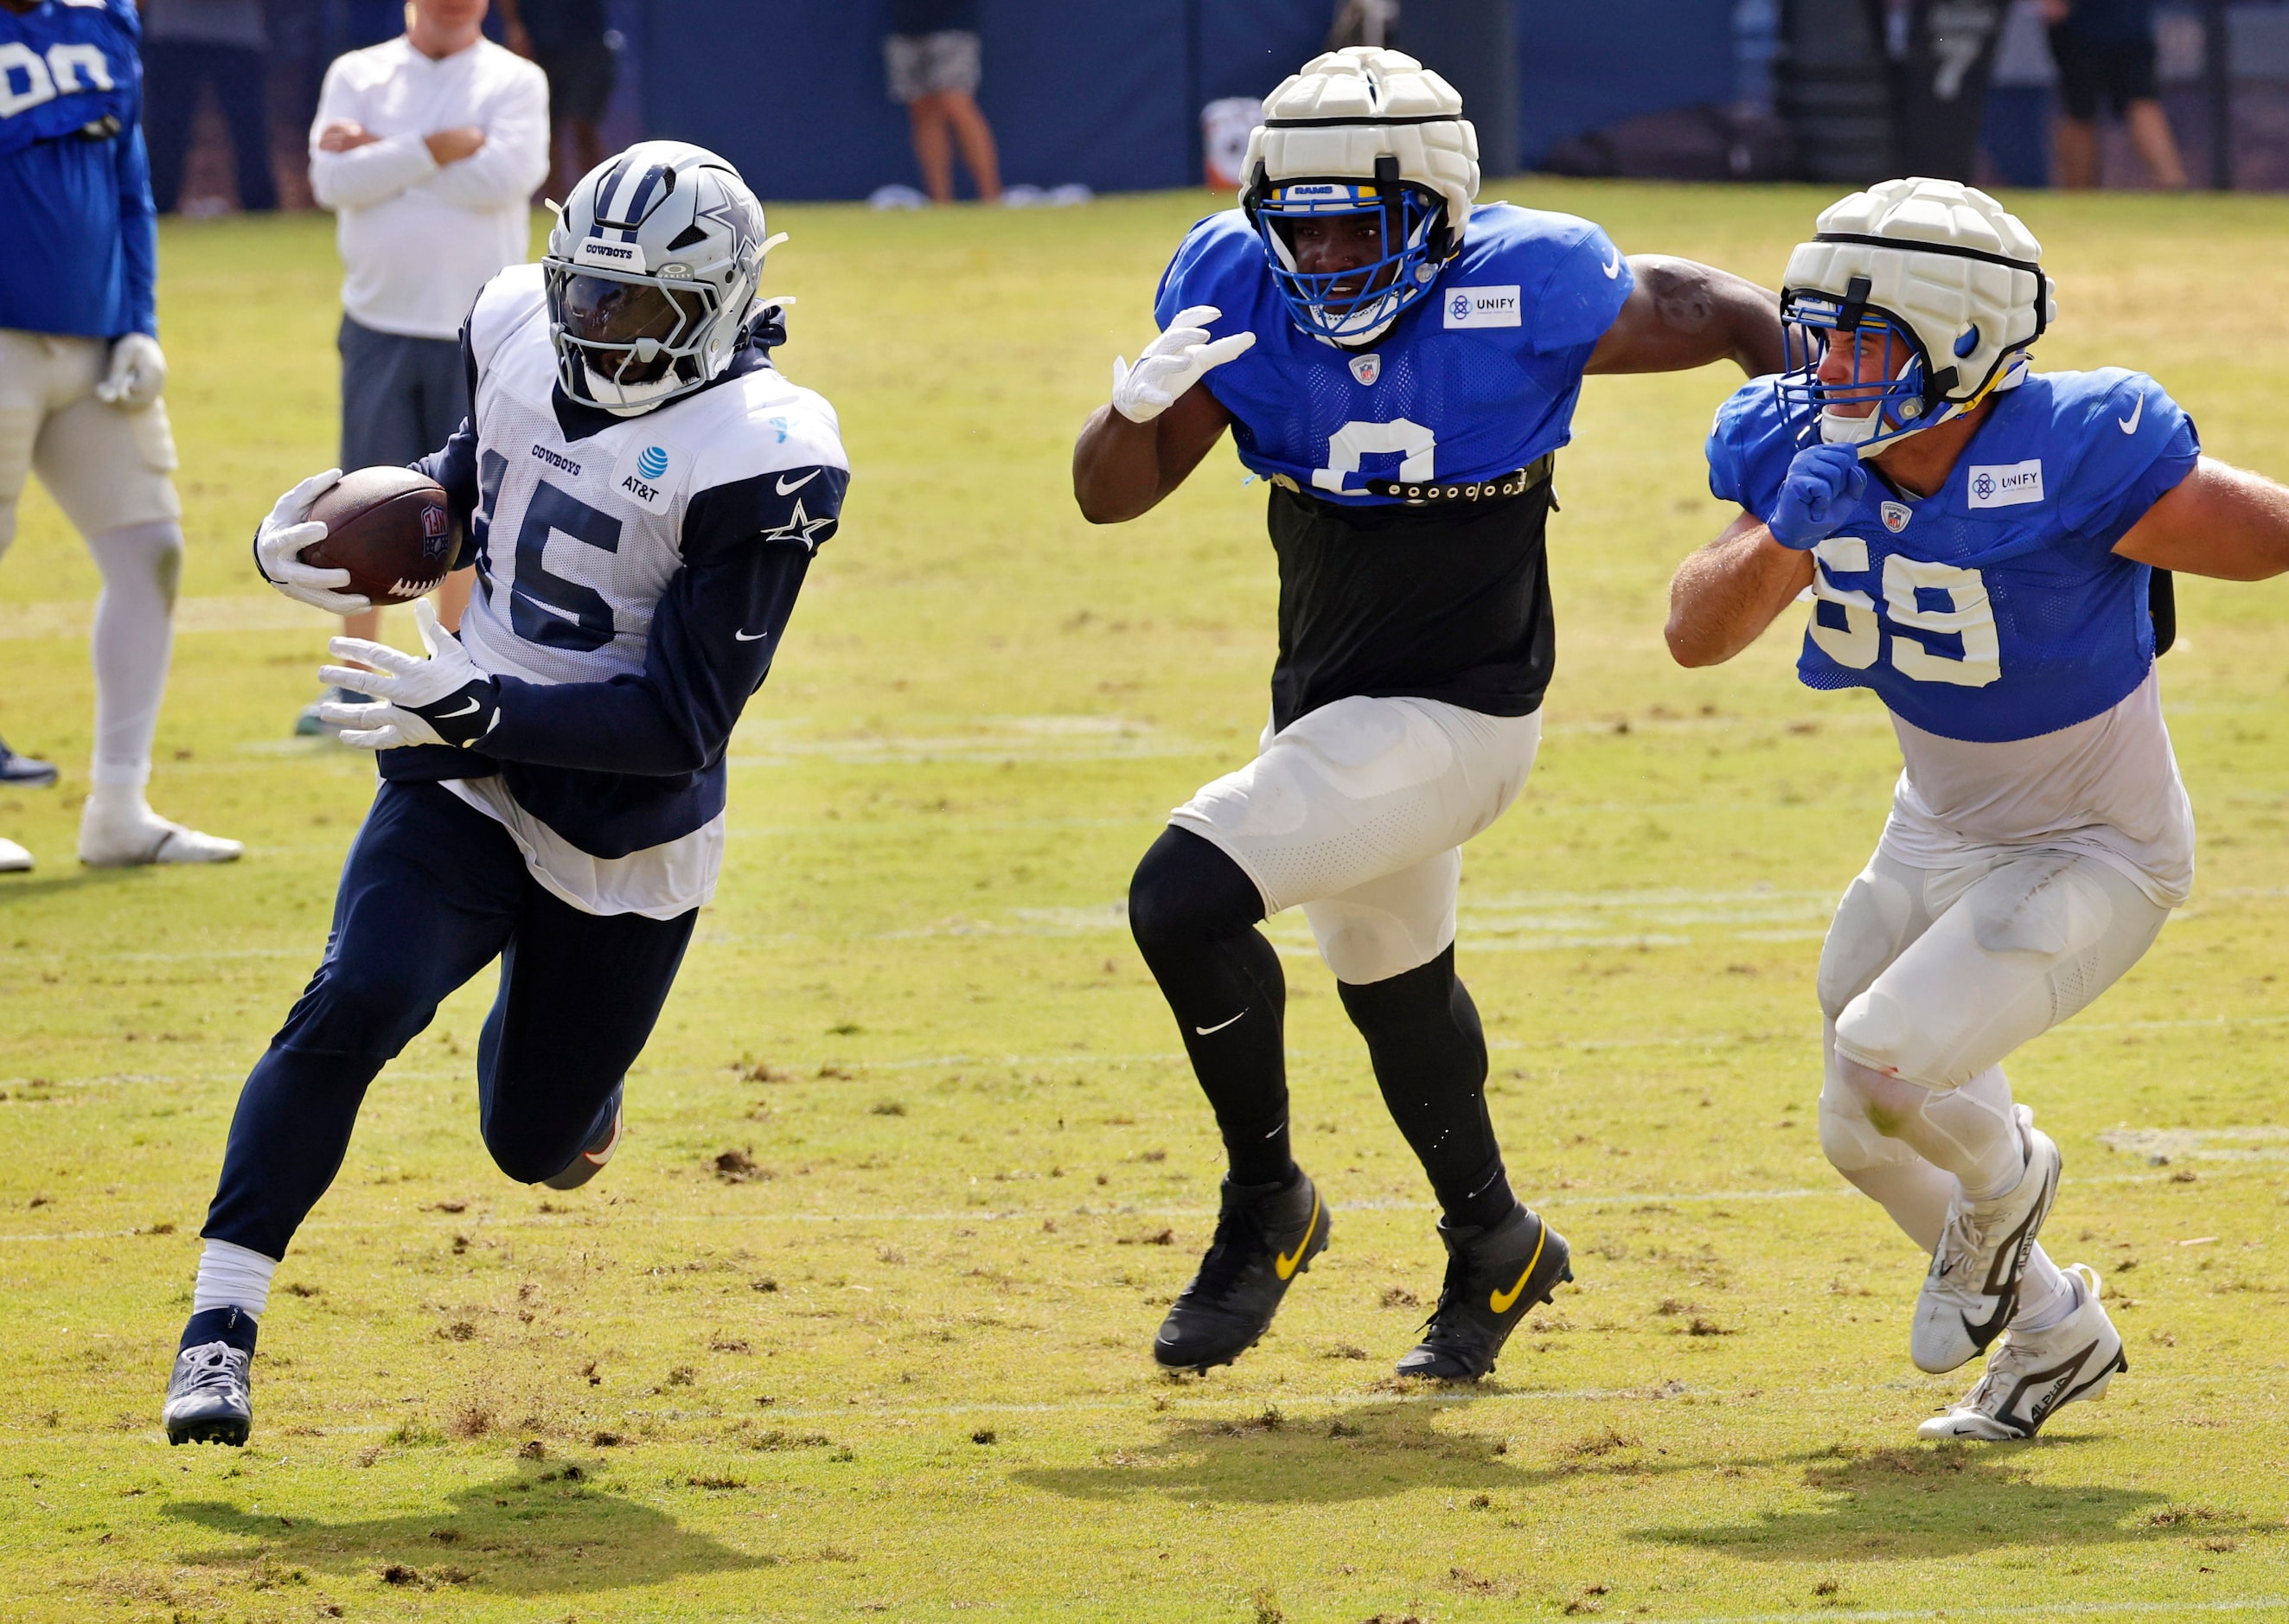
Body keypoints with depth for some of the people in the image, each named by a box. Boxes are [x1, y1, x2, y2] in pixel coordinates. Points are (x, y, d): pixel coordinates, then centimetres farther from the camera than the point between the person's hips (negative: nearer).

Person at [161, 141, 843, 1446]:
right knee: (356, 1004, -25)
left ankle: (558, 1059, 51)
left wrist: (479, 708, -33)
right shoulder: (523, 335, -5)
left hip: (626, 836, -2)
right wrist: (329, 532, 0)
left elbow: (682, 722, -23)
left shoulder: (759, 464, -21)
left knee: (539, 1142, 12)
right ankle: (223, 1322, -23)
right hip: (468, 787, 2)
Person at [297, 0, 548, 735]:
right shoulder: (357, 75, 5)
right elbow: (335, 179, -11)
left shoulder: (515, 81, 1)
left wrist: (383, 153, -13)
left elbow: (505, 175, -17)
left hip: (480, 335, -1)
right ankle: (355, 685, 8)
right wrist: (439, 150, -18)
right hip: (379, 328, 1)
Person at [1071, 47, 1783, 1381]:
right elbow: (1111, 498, -9)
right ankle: (1496, 1250, 51)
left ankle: (1269, 1207, -2)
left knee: (1185, 898, -22)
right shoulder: (1240, 289, -11)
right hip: (1330, 706, 7)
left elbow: (1727, 318, -7)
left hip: (1454, 718, -7)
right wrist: (1141, 408, -30)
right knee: (1394, 983, 27)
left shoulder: (1522, 295, -23)